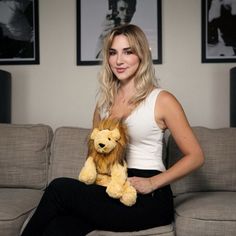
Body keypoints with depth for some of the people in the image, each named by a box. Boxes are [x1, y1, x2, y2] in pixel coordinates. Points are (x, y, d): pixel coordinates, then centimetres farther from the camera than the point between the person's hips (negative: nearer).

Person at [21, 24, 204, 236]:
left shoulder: (161, 100, -1)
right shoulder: (105, 101, 15)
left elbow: (195, 156, -2)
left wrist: (152, 183, -11)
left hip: (149, 200, -4)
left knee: (60, 188, -23)